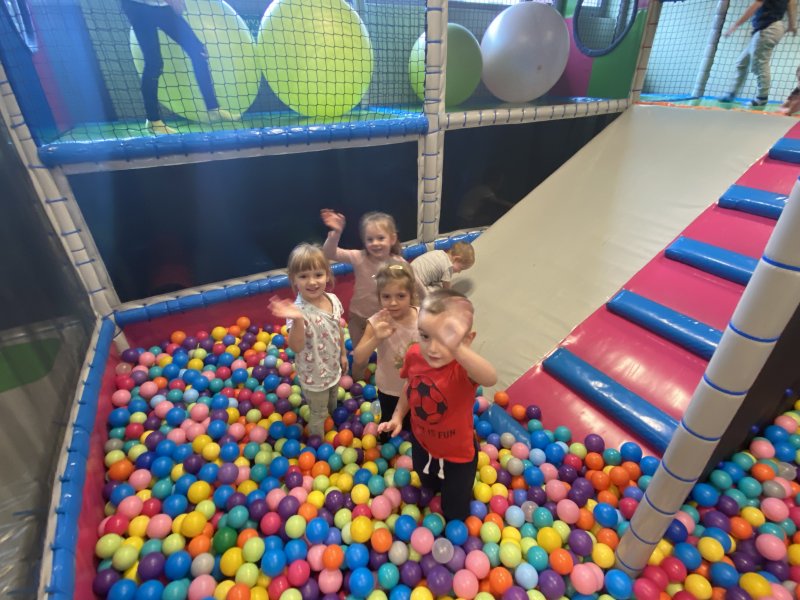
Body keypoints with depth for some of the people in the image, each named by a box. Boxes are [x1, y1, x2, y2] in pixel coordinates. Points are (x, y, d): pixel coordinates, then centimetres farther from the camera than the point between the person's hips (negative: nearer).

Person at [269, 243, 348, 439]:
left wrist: (343, 354, 13)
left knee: (332, 405, 33)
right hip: (314, 375, -6)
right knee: (319, 414, 18)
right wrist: (297, 321, -56)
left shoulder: (333, 300, -12)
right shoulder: (299, 311, -33)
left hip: (333, 368, 6)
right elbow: (296, 346, -40)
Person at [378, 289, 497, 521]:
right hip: (421, 443, 5)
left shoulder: (463, 367, -42)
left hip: (457, 453, -4)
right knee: (428, 485, 37)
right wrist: (397, 416, -1)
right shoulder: (414, 354, -24)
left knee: (454, 514, 22)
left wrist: (456, 348, -84)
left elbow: (490, 379, -68)